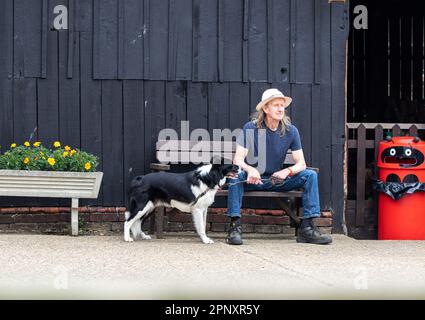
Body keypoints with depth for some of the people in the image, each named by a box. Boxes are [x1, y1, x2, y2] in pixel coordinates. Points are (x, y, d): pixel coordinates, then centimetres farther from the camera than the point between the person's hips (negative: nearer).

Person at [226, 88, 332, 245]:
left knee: (310, 175, -17)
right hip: (253, 180, -3)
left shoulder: (290, 131, -2)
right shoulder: (250, 128, -10)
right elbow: (238, 159, -17)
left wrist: (287, 171, -25)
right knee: (236, 175, -34)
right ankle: (235, 226, -34)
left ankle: (307, 228, -21)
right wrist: (250, 169, -40)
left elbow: (301, 164, -2)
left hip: (277, 180, 3)